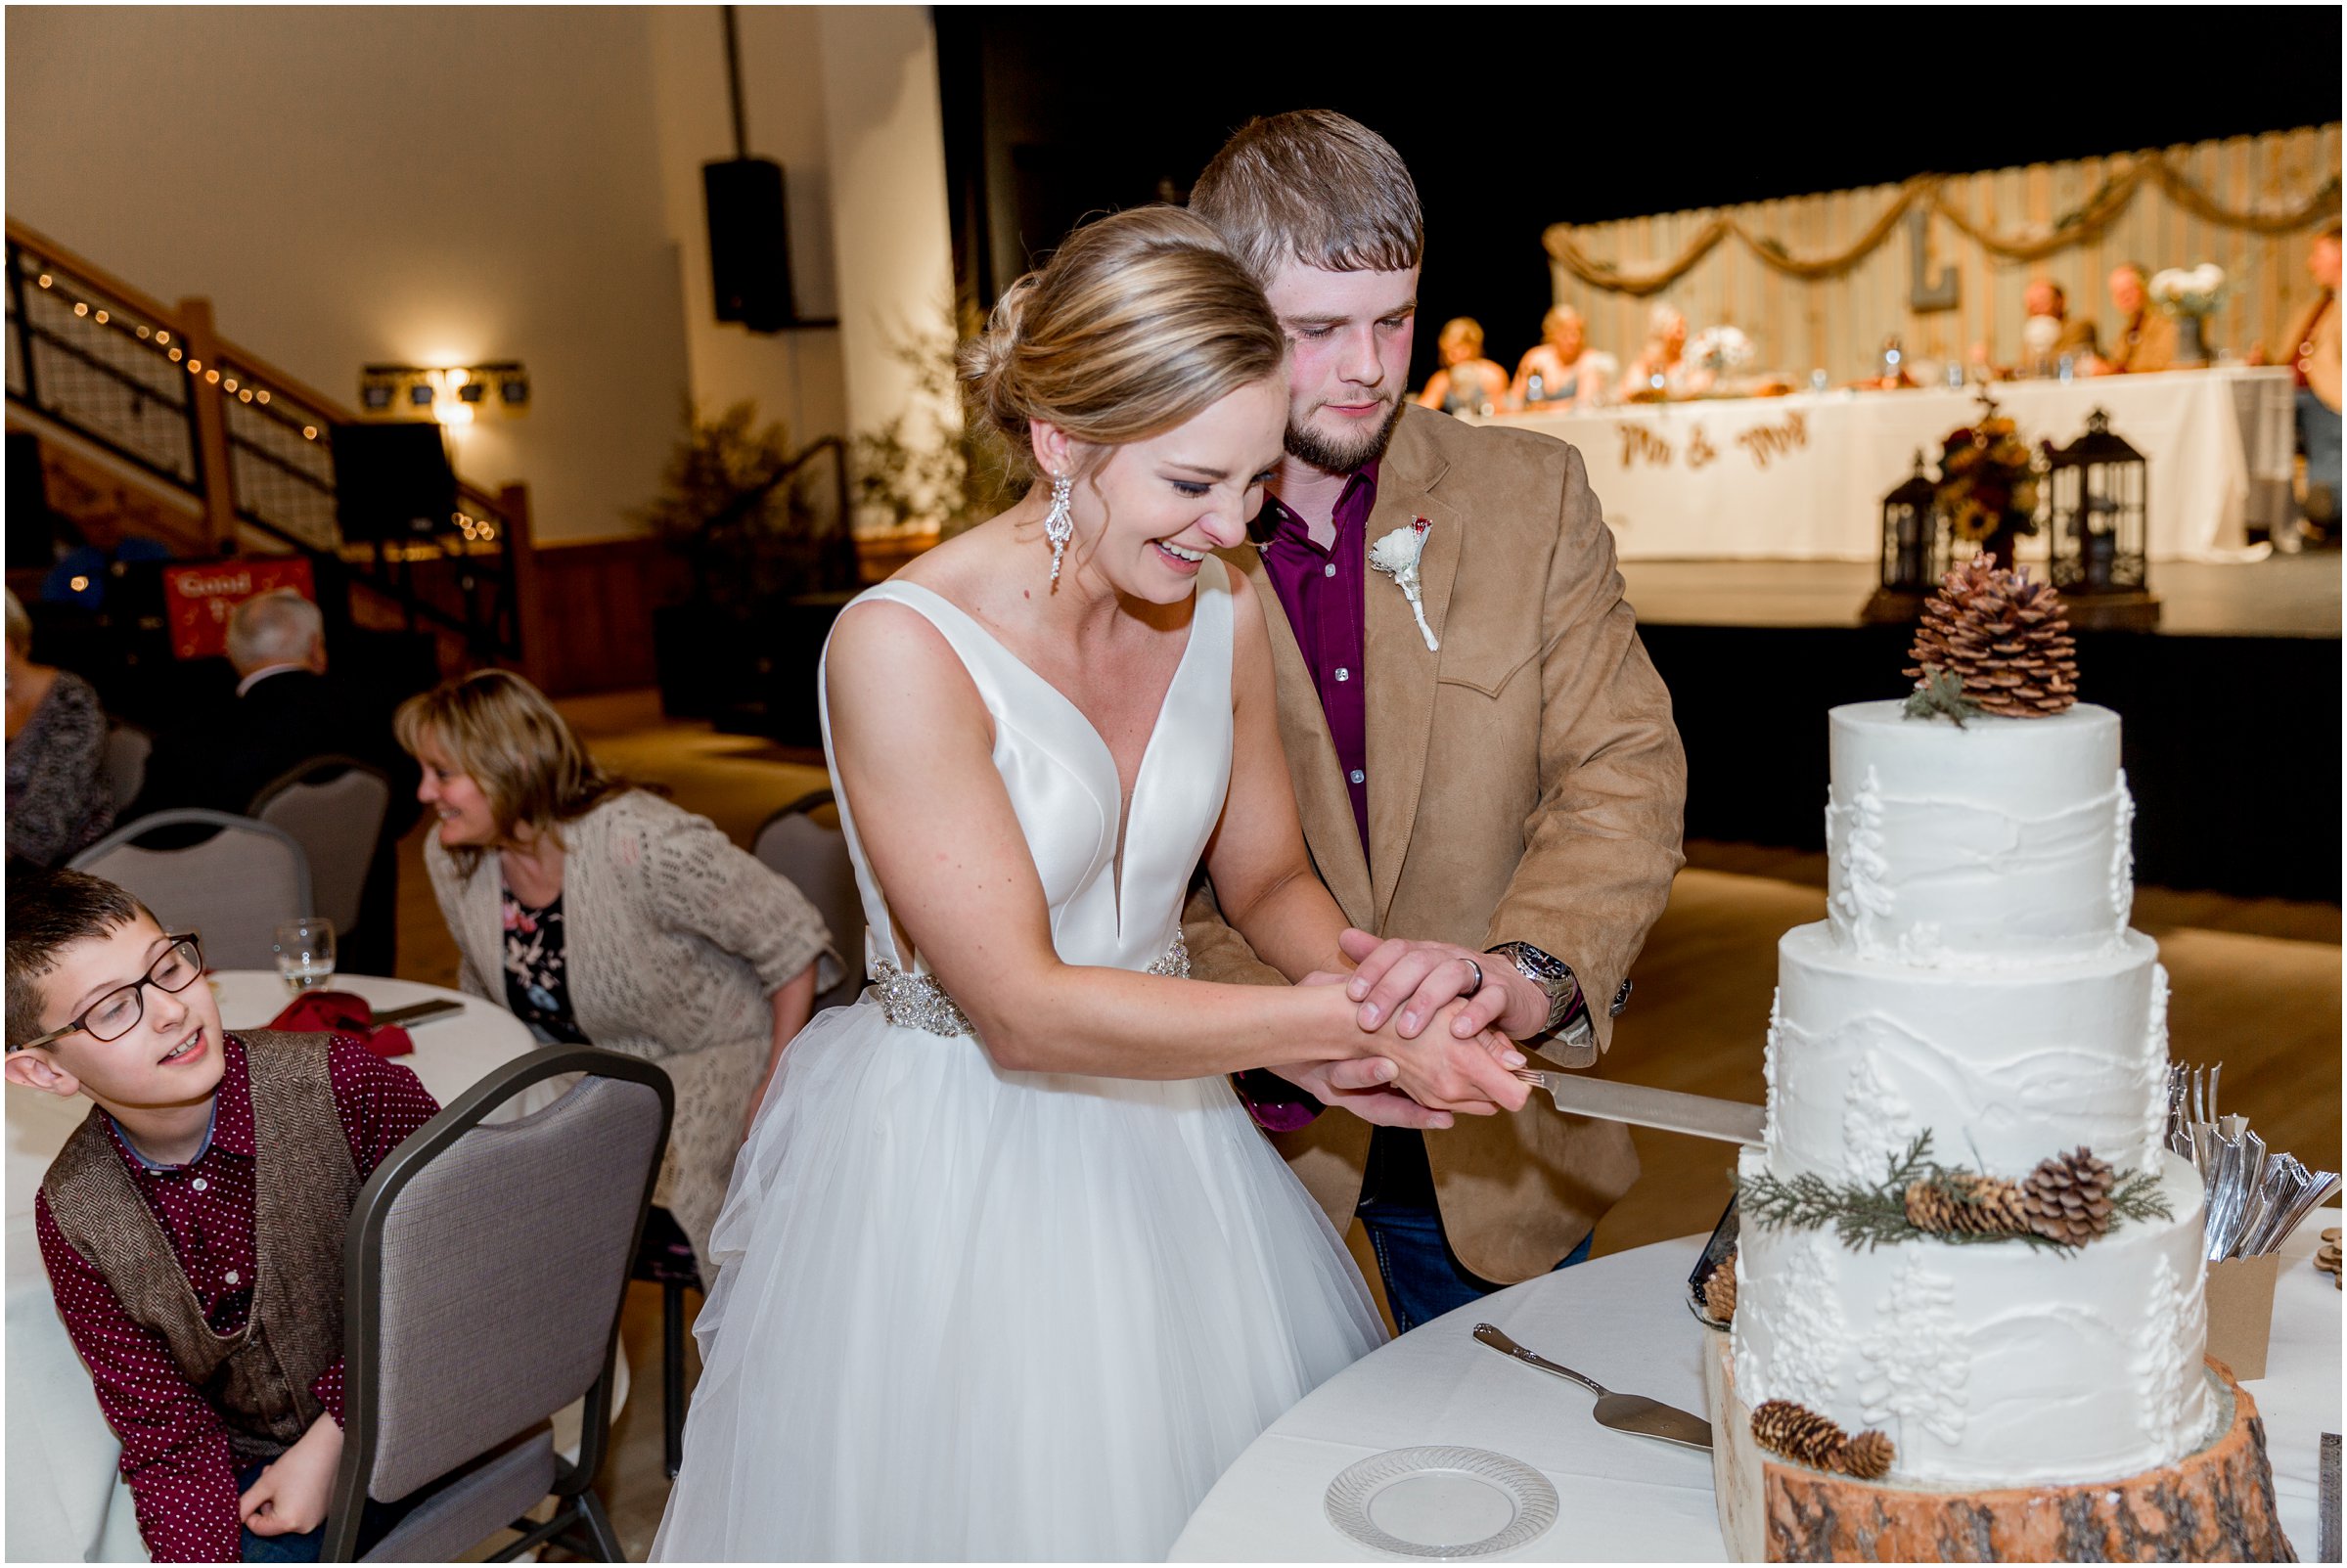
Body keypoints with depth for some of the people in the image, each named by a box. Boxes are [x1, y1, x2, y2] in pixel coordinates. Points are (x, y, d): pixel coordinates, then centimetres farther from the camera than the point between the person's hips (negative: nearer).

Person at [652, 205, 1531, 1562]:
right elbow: (1023, 1010, -24)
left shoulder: (1222, 611, -5)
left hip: (1162, 1127, 6)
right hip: (952, 1161, -5)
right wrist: (1335, 1018, -26)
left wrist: (1358, 972, -16)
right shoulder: (904, 647, -24)